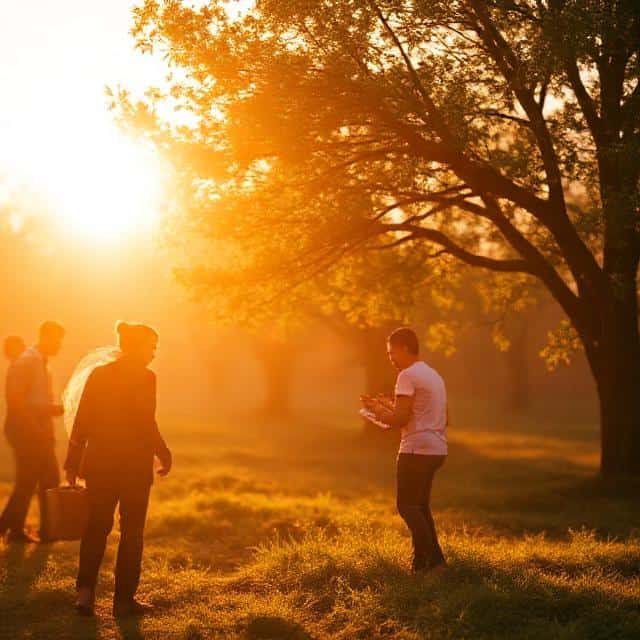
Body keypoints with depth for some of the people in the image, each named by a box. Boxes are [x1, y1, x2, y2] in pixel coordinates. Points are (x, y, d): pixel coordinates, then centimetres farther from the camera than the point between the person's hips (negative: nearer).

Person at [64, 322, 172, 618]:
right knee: (131, 531, 7)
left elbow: (82, 421, 4)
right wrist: (164, 455, -3)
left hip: (99, 463, 4)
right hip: (135, 464, -4)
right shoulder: (144, 377, -10)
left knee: (96, 527, 13)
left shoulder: (98, 374, 5)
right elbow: (146, 424, -16)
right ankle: (124, 599, 8)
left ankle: (86, 589, -3)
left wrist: (73, 463, 9)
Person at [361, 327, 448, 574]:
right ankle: (421, 562, 15)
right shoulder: (433, 375, 19)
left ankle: (434, 559, -12)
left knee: (407, 507, -5)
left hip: (417, 449, -9)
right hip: (436, 449, 9)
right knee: (419, 506, 16)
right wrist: (390, 407, 21)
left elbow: (400, 420, -16)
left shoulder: (408, 376, -12)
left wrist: (377, 411, 1)